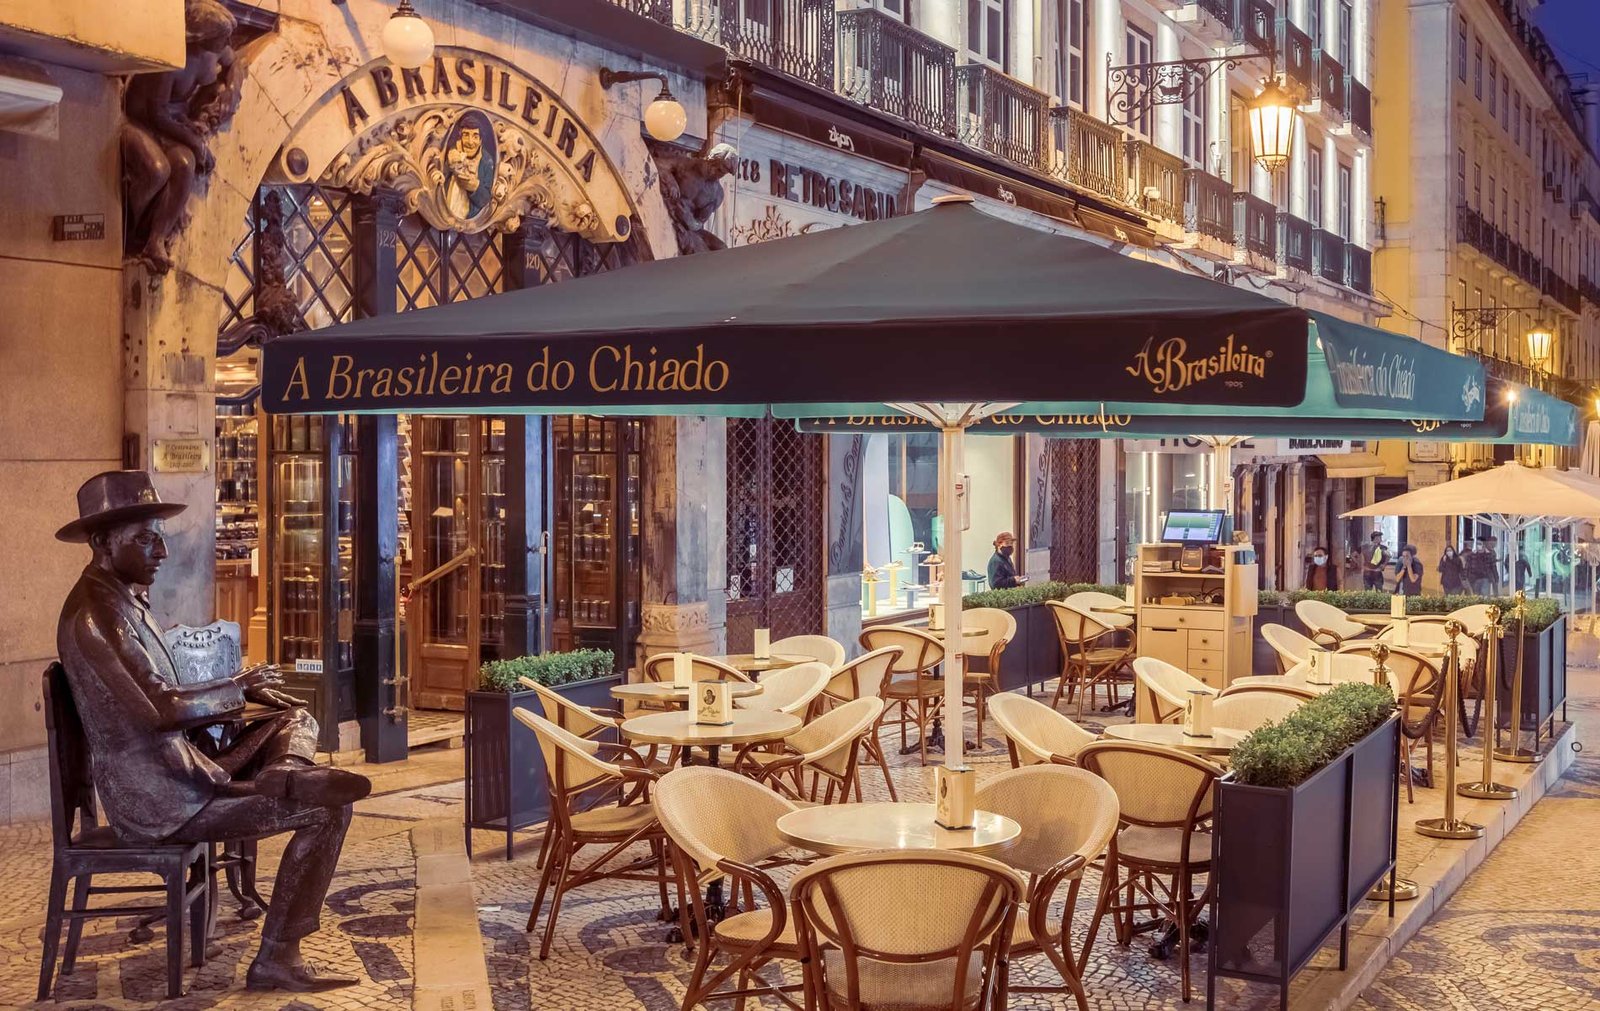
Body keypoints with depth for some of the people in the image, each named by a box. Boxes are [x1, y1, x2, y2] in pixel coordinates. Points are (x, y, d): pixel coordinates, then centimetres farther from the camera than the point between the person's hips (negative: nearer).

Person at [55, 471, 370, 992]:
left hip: (180, 763, 10)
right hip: (157, 796, -10)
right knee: (329, 809, -9)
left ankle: (281, 776, -17)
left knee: (297, 719, 18)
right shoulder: (92, 615, -20)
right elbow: (156, 710, -27)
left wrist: (243, 694, 7)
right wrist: (238, 686, -13)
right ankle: (277, 956, -6)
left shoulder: (123, 598, 12)